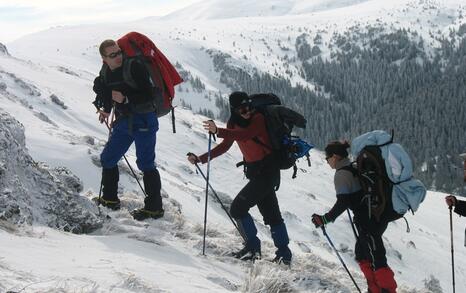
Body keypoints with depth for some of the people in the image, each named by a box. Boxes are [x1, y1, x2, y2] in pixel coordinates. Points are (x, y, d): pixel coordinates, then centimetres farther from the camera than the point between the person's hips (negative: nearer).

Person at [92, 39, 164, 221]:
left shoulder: (135, 67, -18)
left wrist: (126, 99, -25)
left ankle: (154, 208, -2)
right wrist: (106, 109, 9)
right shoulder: (105, 73, 3)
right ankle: (110, 199, 31)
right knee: (107, 158, 14)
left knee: (145, 164, -8)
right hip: (124, 120, 8)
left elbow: (149, 94, -20)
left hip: (144, 120, -8)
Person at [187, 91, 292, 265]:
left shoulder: (258, 119, -18)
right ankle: (284, 254, 18)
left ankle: (252, 247, -1)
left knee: (238, 208, -10)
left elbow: (245, 134, -37)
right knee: (271, 214, 12)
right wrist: (200, 159, 8)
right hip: (254, 171, 8)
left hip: (267, 170, -8)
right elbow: (224, 146, 14)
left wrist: (218, 131, -48)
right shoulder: (234, 123, 4)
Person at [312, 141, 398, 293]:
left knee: (376, 259, -7)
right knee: (362, 253, 19)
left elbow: (343, 203, -18)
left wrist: (325, 219, -13)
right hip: (381, 214, 9)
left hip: (367, 219, -9)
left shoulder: (341, 174, -11)